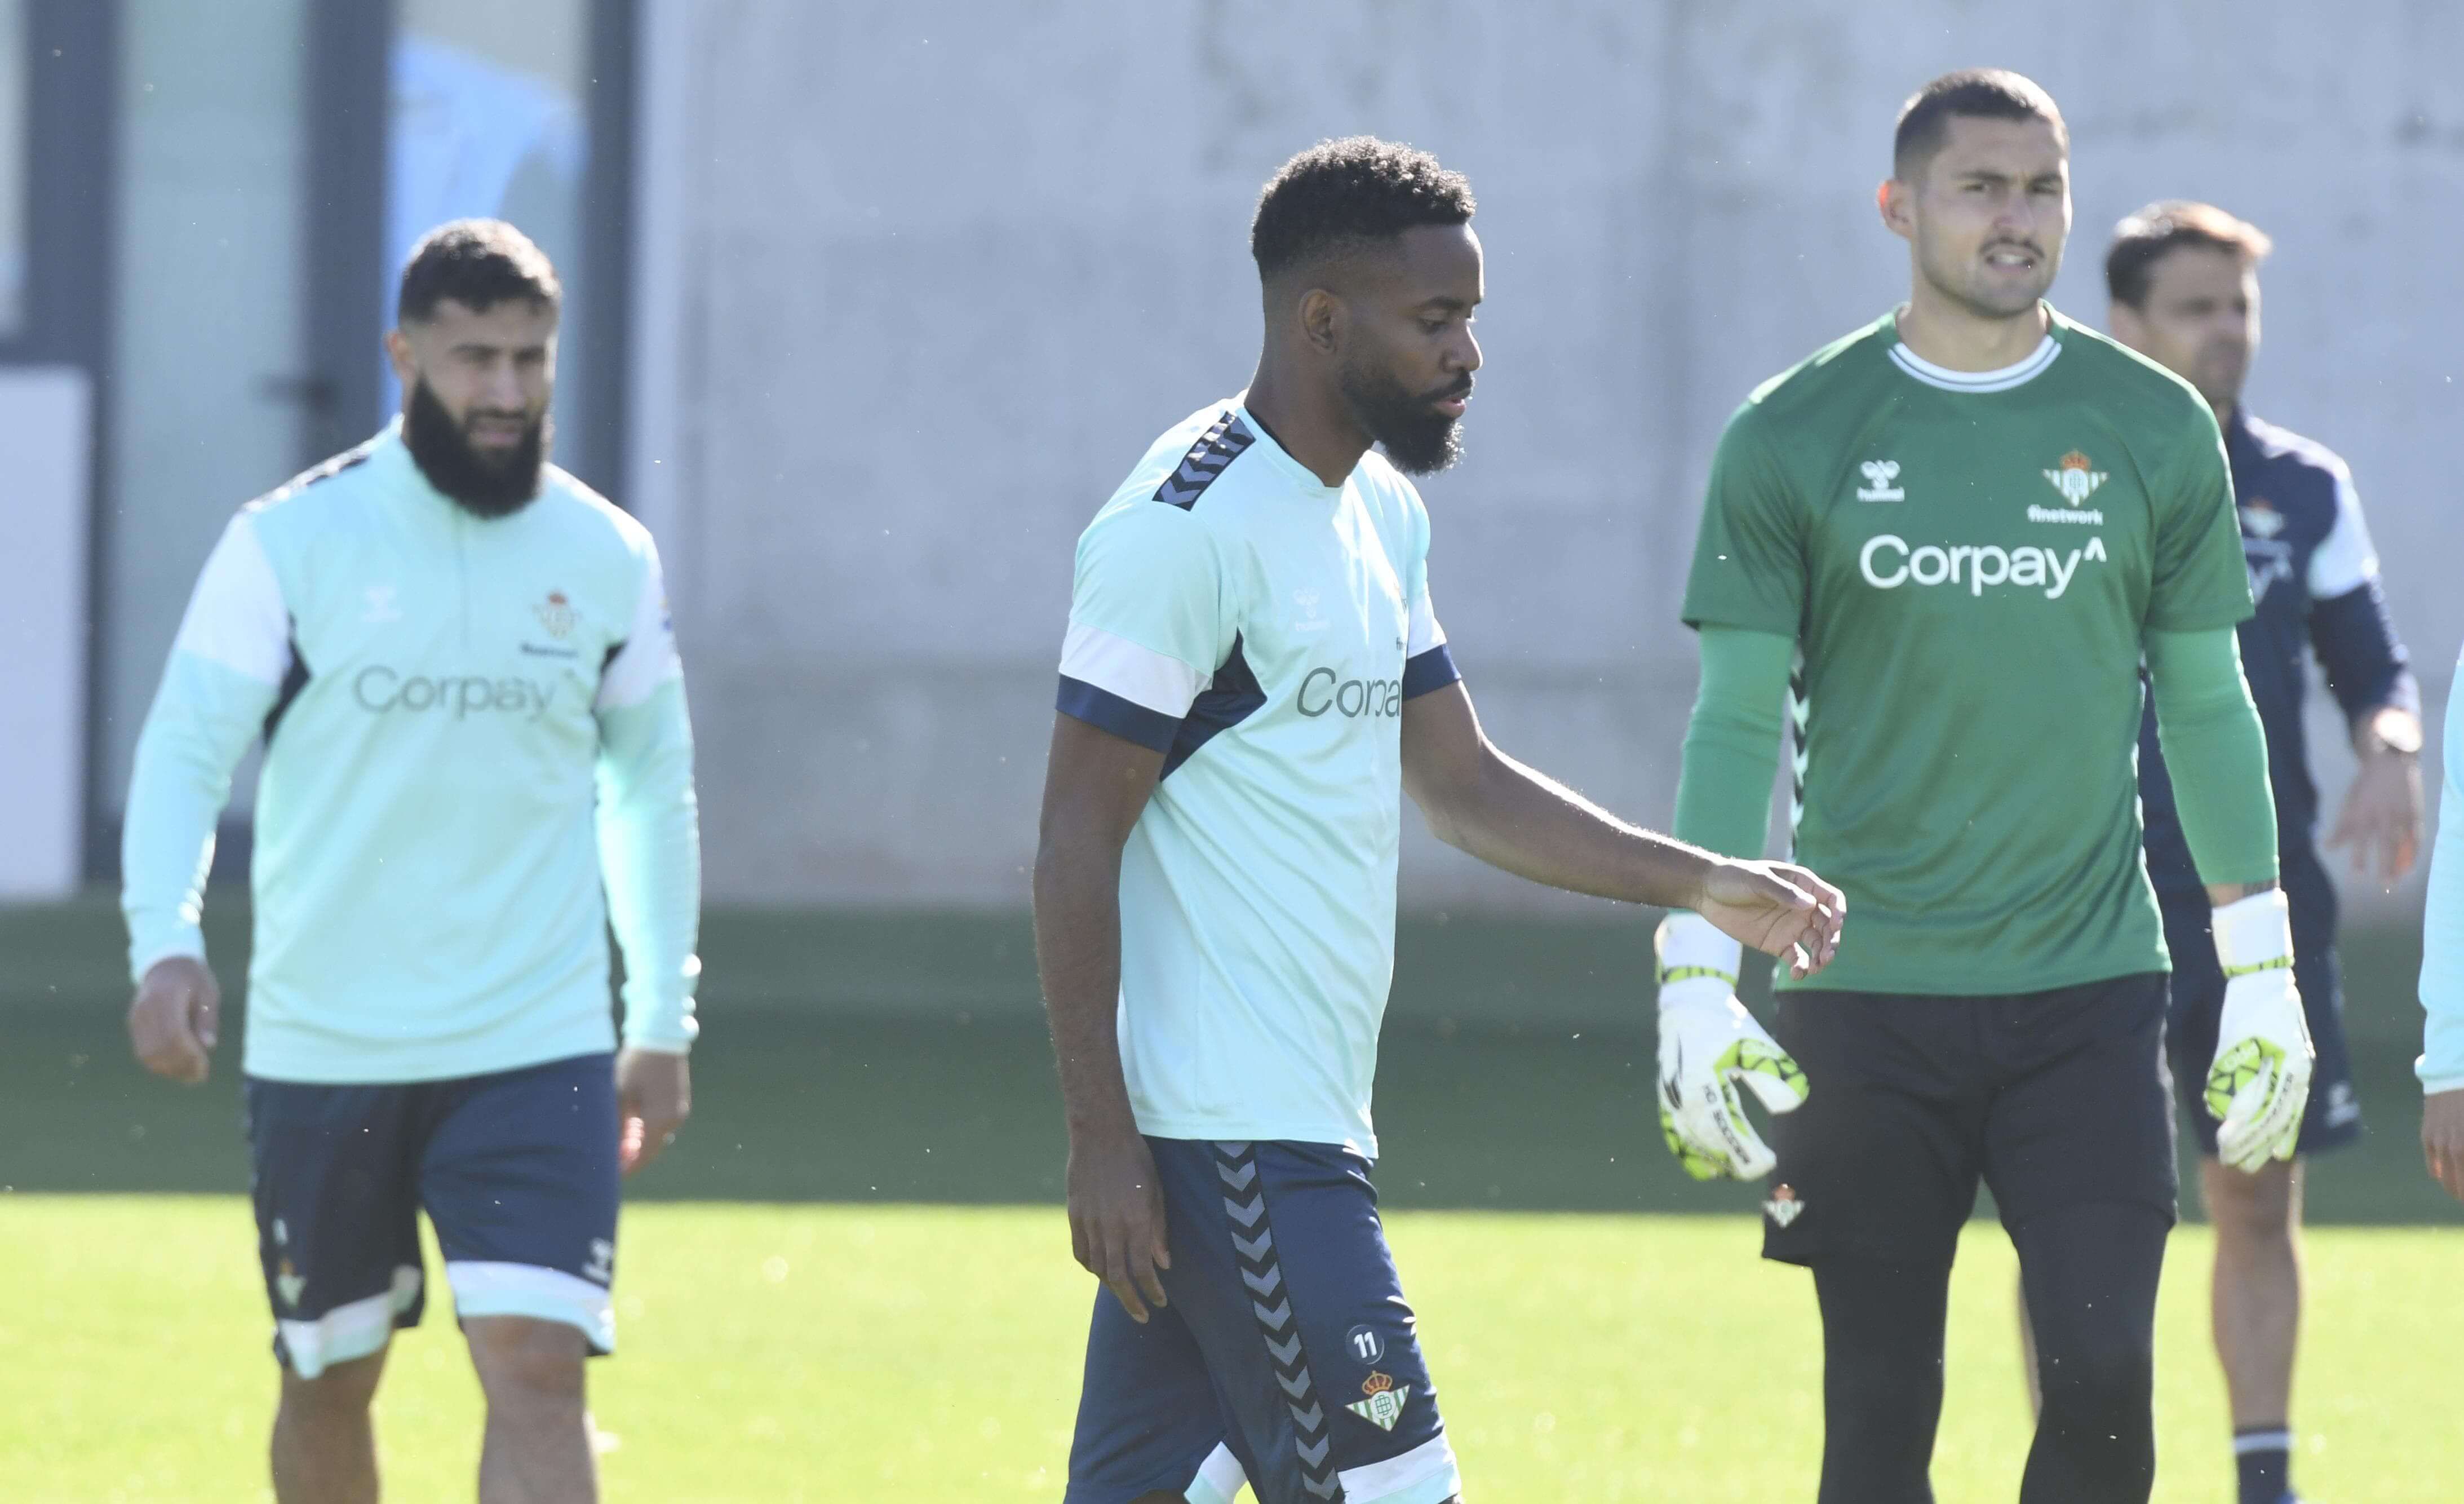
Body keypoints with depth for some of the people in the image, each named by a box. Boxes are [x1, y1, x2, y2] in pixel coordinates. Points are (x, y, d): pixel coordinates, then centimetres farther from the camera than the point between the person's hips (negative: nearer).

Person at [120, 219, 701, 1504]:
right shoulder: (289, 541, -3)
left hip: (538, 1054, 0)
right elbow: (185, 747, -6)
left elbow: (652, 784, 16)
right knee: (329, 1385, 11)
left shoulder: (607, 557, 5)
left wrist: (662, 1020, 16)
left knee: (537, 1372, -14)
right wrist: (165, 942, -23)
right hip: (321, 1049, 0)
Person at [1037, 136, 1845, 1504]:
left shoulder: (1381, 516, 16)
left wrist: (1702, 887, 16)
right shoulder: (1187, 525, -14)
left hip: (1304, 1120, 9)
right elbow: (1076, 847, -14)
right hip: (1228, 1133, -9)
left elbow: (1460, 783, 25)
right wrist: (1100, 1136, -18)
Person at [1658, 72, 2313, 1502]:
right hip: (1866, 994, -1)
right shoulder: (1791, 441, 1)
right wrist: (1696, 982, -6)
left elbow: (2208, 708, 12)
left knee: (2105, 1380, -11)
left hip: (2090, 987, 1)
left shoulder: (2158, 430, 5)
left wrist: (2264, 975, 9)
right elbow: (1736, 724, 2)